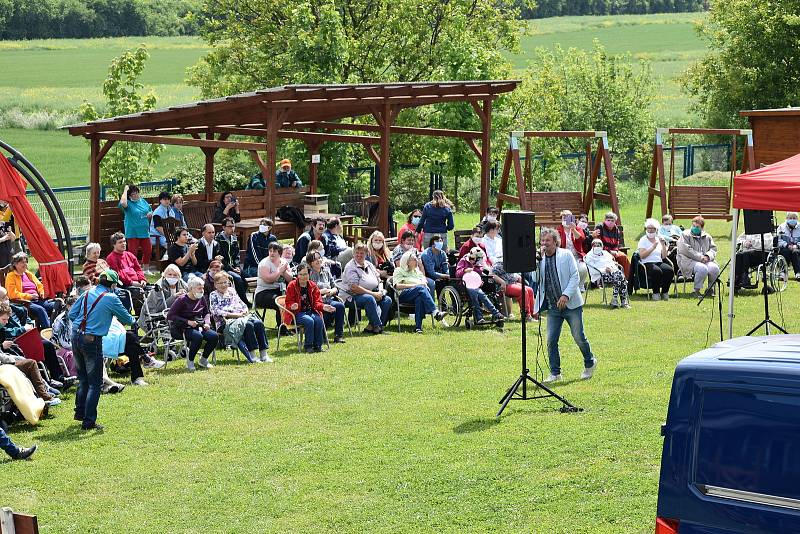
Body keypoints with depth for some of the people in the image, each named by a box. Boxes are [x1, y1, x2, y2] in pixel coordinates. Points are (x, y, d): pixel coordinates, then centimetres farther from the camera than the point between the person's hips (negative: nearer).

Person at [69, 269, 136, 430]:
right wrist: (131, 320, 27)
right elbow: (126, 319, 4)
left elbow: (71, 314, 10)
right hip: (92, 341, -6)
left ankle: (80, 413, 30)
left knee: (83, 378, 22)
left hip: (76, 336, 6)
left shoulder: (87, 293, 9)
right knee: (95, 382, 1)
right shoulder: (111, 298, -6)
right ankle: (89, 421, -3)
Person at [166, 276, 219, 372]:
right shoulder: (182, 300, -11)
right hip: (182, 329, -6)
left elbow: (206, 313, 23)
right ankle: (190, 361, -15)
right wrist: (188, 322, -19)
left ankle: (203, 360, 2)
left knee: (214, 336, -18)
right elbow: (170, 316, -14)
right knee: (198, 336, -36)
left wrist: (207, 322, 0)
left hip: (199, 326, 6)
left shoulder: (201, 298, 8)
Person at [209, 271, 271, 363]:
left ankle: (263, 354, -24)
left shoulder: (232, 291, 23)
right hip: (226, 322, -6)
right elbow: (217, 312, -8)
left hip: (242, 317, 6)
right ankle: (252, 356, -35)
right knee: (248, 325, -33)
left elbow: (241, 303, 25)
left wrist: (245, 310, 0)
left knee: (258, 323, -23)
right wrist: (235, 315, -16)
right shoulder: (214, 295, 4)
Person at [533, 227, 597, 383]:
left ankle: (590, 363, 26)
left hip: (571, 304, -3)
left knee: (579, 337, 3)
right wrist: (539, 259, -12)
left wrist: (566, 295, -18)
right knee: (551, 340, -1)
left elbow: (575, 277, -7)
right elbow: (536, 279, -2)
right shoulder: (540, 259, 8)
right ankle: (555, 373, 8)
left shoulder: (566, 255, -2)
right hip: (553, 306, 3)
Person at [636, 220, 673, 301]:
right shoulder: (643, 240, 6)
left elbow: (664, 256, 11)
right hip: (647, 264, -4)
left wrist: (663, 245, -1)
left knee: (670, 270, -27)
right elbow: (642, 255, -10)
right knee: (657, 271, -37)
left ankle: (665, 292, -12)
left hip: (659, 263, 4)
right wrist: (653, 247, -14)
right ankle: (656, 293, -20)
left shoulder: (659, 240, 18)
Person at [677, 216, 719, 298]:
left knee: (715, 268, -25)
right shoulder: (685, 235, 2)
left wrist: (708, 256, -7)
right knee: (702, 268, -35)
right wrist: (700, 257, -14)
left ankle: (711, 288, -1)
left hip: (704, 260, 5)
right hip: (689, 261, -5)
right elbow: (686, 250, -10)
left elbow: (713, 248, 16)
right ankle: (697, 290, -17)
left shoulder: (707, 236, 19)